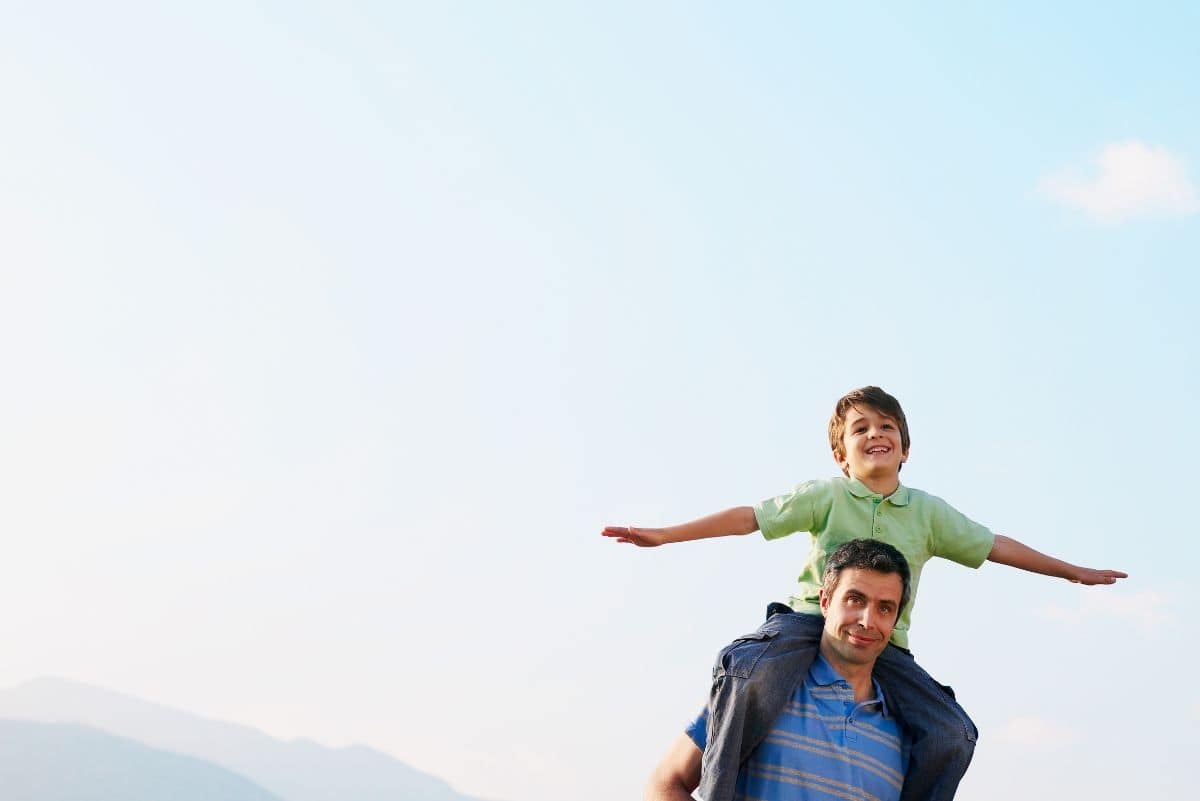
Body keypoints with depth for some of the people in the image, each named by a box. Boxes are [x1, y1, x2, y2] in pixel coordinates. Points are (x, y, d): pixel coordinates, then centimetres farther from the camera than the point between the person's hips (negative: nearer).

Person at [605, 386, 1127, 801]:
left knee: (952, 734, -14)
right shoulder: (825, 496, 2)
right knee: (746, 672, -34)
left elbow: (993, 546, 18)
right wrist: (664, 535, -10)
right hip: (811, 618, -3)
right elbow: (750, 517, -3)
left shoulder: (928, 512, 11)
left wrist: (1072, 572, 23)